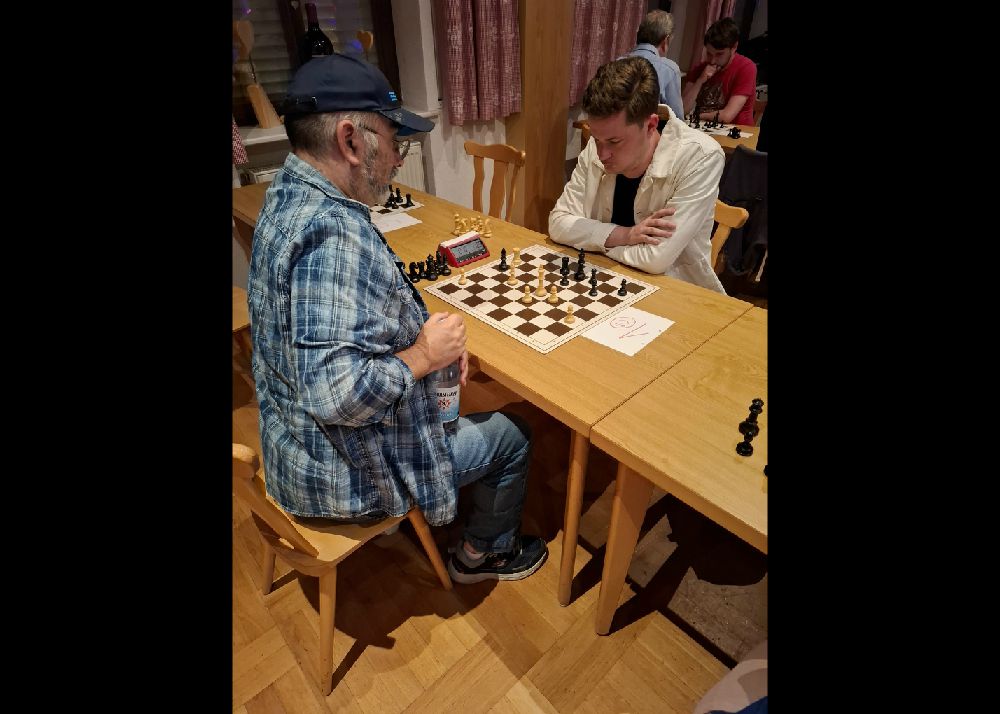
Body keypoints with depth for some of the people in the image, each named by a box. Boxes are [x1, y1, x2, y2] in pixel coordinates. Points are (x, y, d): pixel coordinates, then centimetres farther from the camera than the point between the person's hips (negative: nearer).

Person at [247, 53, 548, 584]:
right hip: (346, 475, -9)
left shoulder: (289, 196, 1)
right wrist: (424, 356, -21)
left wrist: (430, 338, -3)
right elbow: (335, 393, -38)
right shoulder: (333, 232, -32)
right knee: (511, 437, 8)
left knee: (479, 413, 26)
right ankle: (485, 553, 35)